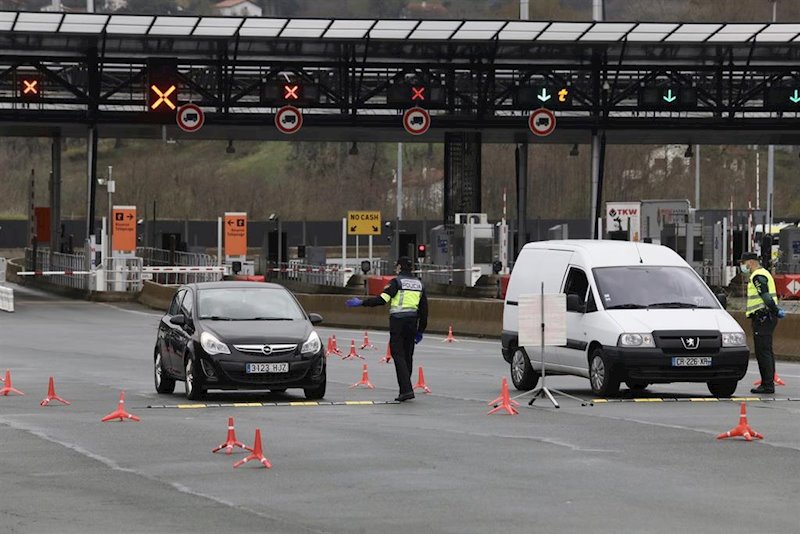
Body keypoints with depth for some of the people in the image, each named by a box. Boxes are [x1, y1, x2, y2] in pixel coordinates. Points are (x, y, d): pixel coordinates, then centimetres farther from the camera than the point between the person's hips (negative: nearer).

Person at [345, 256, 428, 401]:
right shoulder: (418, 284, 14)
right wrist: (420, 330, 22)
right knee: (408, 356, 13)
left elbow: (382, 299, -17)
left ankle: (406, 389, -18)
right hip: (412, 322, 6)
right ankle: (405, 389, 17)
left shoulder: (397, 282, -7)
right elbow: (424, 309, 16)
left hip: (397, 321, -6)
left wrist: (362, 302, -11)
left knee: (398, 355, -6)